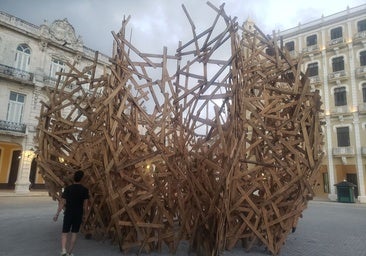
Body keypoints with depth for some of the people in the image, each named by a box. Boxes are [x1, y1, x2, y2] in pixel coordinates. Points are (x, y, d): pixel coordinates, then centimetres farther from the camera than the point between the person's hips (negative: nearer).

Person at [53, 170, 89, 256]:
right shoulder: (85, 190, -5)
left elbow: (62, 202, -6)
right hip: (79, 214, 1)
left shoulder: (68, 188, -7)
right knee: (74, 233, 12)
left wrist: (57, 214, 2)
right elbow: (85, 205, -3)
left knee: (65, 233, 9)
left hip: (68, 213, -1)